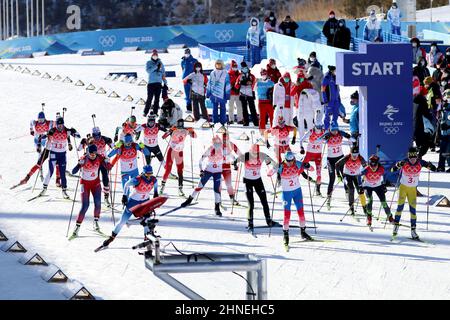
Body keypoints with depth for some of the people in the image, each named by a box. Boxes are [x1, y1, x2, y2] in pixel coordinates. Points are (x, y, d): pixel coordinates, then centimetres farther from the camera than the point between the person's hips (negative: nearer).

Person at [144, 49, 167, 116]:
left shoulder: (160, 63, 13)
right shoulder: (149, 63, 5)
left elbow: (163, 74, 15)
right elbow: (148, 70, -14)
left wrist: (165, 83, 10)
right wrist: (156, 66, -23)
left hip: (158, 83, 3)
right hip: (151, 83, -3)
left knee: (157, 99, 3)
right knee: (149, 98, -7)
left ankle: (155, 112, 7)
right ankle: (145, 112, -2)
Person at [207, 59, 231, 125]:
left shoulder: (225, 74, 0)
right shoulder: (212, 73, 4)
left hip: (222, 94, -1)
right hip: (214, 94, 1)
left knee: (222, 108, 4)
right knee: (215, 108, 7)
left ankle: (223, 122, 7)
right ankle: (215, 122, 11)